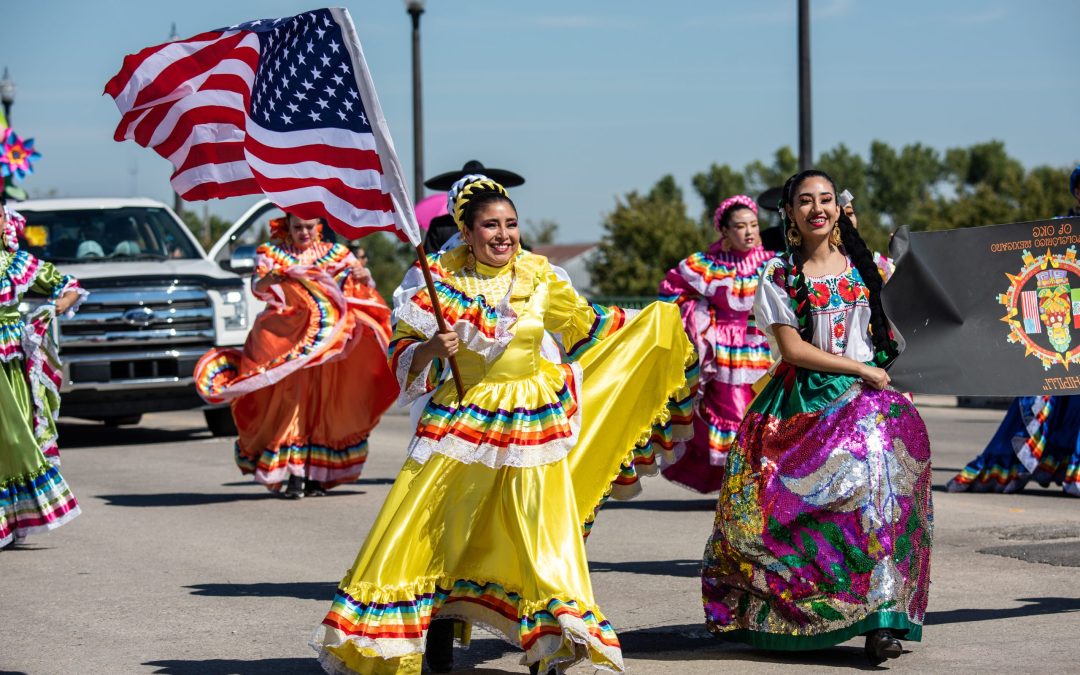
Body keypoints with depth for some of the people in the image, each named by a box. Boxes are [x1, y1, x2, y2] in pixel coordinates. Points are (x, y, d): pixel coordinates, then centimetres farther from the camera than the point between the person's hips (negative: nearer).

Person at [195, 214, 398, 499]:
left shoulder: (335, 253, 12)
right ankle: (294, 475, -15)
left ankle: (317, 475, 3)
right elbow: (257, 288, -9)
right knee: (291, 400, -11)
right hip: (286, 341, -2)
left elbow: (364, 283, 4)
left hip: (327, 343, 2)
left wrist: (362, 275, -20)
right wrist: (267, 280, -33)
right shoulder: (271, 253, 7)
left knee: (322, 405, -1)